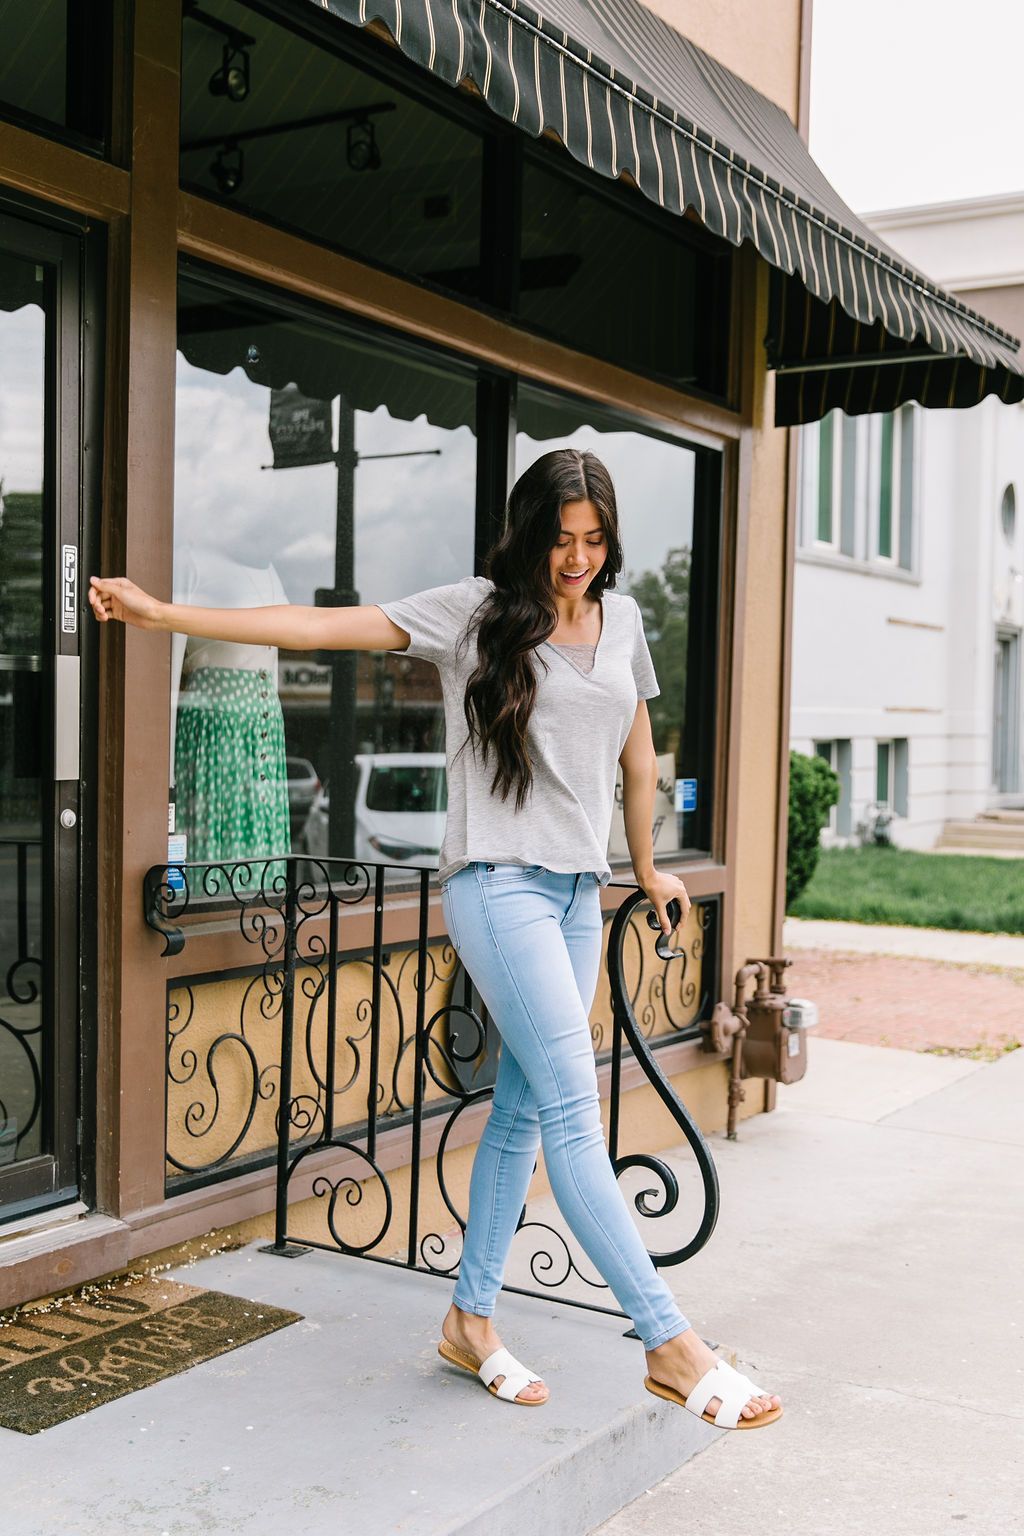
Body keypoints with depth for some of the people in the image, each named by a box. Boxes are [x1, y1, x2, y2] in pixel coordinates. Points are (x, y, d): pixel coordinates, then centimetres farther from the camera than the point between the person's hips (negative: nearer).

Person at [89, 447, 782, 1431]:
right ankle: (671, 1343, -9)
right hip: (497, 881, -6)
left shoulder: (621, 620, 11)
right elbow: (321, 627, -7)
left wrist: (645, 870, 29)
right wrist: (163, 614, -12)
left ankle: (471, 1319, 23)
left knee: (523, 1108, 10)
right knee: (574, 1110, -12)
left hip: (578, 891, 6)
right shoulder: (475, 612, -4)